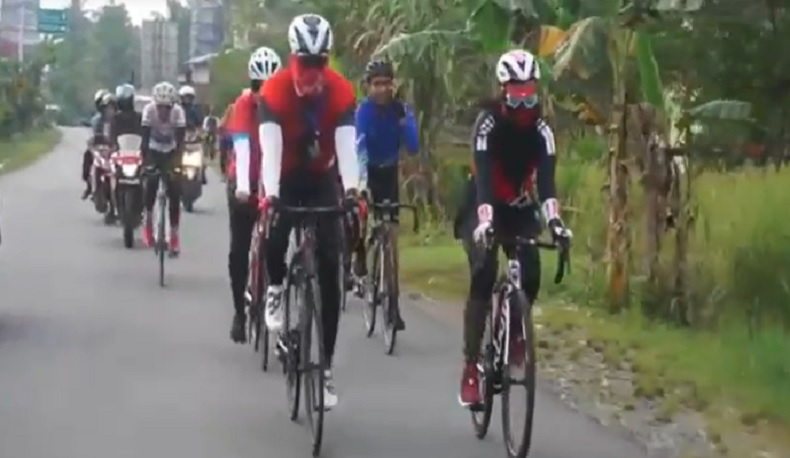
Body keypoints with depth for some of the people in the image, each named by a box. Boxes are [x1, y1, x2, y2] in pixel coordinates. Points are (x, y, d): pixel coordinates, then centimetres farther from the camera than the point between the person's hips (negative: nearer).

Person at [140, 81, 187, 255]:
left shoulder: (178, 112, -27)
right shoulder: (149, 110, -27)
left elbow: (180, 141, -30)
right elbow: (145, 139, -28)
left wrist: (176, 163, -41)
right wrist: (145, 163, -37)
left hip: (171, 151, 0)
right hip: (154, 151, 0)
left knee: (174, 192, -9)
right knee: (151, 182, -21)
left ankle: (174, 235, -1)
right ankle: (148, 220, 5)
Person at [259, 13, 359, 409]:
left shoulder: (340, 91, -20)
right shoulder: (274, 90, -23)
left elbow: (346, 143, -30)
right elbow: (270, 145, -32)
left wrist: (351, 189, -46)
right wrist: (269, 193, -46)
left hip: (322, 180, 1)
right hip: (286, 179, -1)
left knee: (329, 272, -7)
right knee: (273, 238, -30)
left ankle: (325, 367, -3)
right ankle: (275, 289, 8)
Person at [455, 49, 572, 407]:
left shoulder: (541, 129, -14)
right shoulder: (488, 122, -22)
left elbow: (547, 177, -26)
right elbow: (482, 173, -35)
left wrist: (554, 220, -43)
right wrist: (484, 219, -50)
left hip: (519, 208, 3)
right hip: (481, 208, -3)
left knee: (531, 274, -17)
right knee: (483, 274, -23)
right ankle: (470, 368, -20)